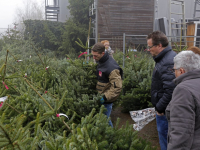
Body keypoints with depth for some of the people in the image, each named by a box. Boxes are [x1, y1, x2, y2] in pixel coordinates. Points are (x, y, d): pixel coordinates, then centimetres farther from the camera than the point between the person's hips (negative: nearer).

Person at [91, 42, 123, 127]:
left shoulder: (111, 68, -26)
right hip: (100, 96, 9)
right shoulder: (100, 61, 3)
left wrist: (105, 97, -27)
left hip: (107, 101, -8)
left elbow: (117, 87, -26)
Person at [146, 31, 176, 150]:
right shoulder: (171, 56, 11)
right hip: (165, 109, 11)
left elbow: (170, 91, -30)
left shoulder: (167, 63, -24)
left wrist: (160, 108, -18)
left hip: (165, 111, -11)